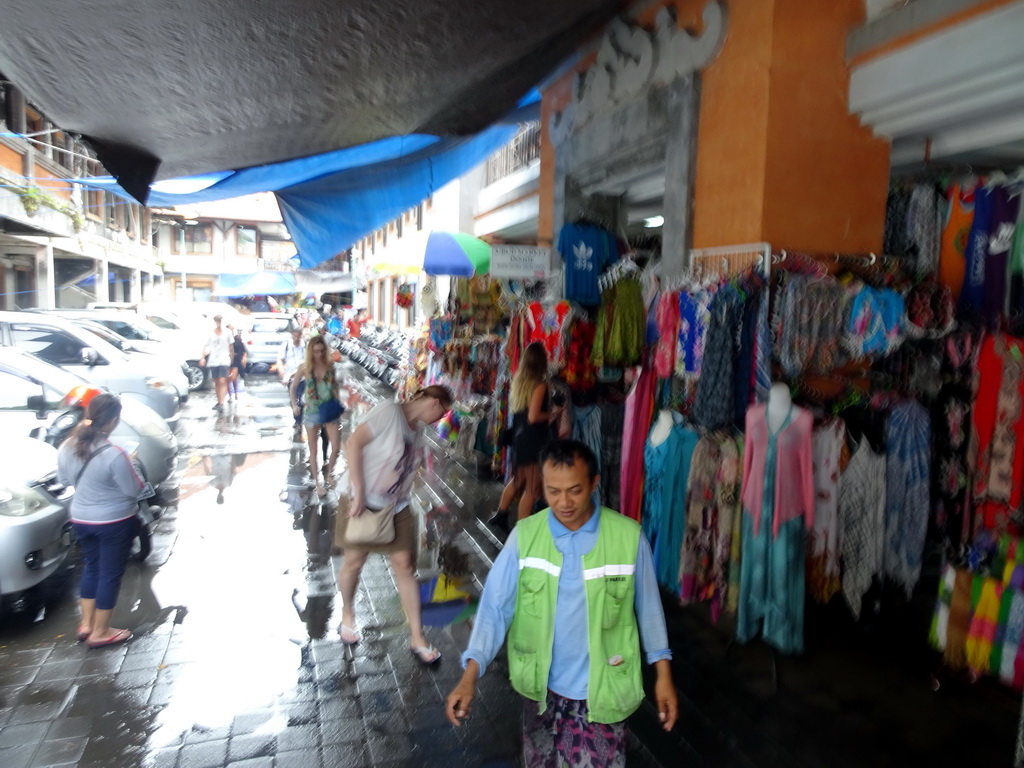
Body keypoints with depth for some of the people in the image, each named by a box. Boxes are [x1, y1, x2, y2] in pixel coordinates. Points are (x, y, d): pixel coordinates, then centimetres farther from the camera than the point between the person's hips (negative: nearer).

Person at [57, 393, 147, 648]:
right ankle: (100, 632, 19)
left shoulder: (67, 448, -8)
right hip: (115, 522, -6)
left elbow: (64, 479, 9)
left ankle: (86, 624, 32)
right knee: (111, 573, 8)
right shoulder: (114, 454, -28)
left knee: (91, 567, 23)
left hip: (81, 519, 6)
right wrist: (131, 469, -2)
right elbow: (135, 491, -18)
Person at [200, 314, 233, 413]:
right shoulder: (210, 334, 6)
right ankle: (219, 402, 21)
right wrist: (203, 357, -4)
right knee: (216, 382, 11)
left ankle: (221, 403, -19)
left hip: (224, 360, -2)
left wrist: (231, 357, 9)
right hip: (213, 361, 3)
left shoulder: (227, 333, 4)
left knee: (222, 382, -14)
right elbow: (206, 346, 7)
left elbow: (230, 346, 11)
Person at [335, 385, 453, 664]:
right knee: (354, 562, 10)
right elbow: (353, 444, -24)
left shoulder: (417, 429, 5)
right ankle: (347, 615, 38)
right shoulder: (389, 411, -18)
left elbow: (407, 470, 9)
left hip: (397, 507, 6)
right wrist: (359, 492, -24)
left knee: (405, 566, 3)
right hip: (364, 503, -6)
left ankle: (416, 637, 12)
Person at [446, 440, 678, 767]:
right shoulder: (524, 535, -14)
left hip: (602, 688, -2)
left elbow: (648, 606, -5)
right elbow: (496, 605, -12)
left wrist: (663, 675, 1)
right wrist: (470, 675, -21)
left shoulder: (628, 536, -17)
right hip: (541, 685, 2)